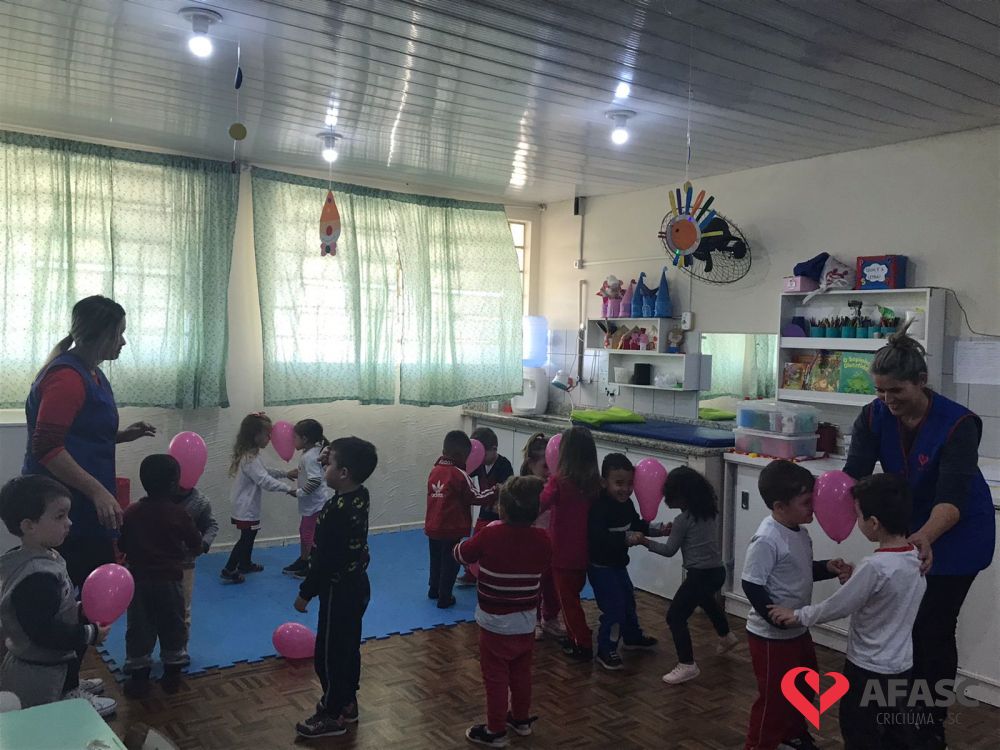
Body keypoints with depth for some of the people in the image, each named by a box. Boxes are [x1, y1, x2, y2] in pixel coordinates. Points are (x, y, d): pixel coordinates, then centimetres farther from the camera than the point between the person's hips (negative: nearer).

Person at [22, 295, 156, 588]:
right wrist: (98, 492, -27)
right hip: (66, 507, -10)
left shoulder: (90, 373, 15)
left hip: (82, 505, 10)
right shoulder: (67, 376, -16)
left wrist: (123, 435, 10)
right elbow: (46, 447, -24)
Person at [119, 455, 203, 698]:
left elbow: (121, 546, 3)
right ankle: (172, 675, 20)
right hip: (170, 581, -1)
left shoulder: (130, 513, -4)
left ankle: (138, 677, 14)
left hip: (139, 581, 1)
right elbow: (196, 545, -1)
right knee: (172, 628, 13)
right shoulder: (179, 514, -9)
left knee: (139, 630, 11)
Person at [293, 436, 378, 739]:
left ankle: (333, 715, 19)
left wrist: (305, 593, -13)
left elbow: (324, 559, -25)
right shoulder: (361, 495, -2)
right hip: (357, 586, 9)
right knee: (347, 648, 21)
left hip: (338, 592, -9)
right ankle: (347, 703, 34)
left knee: (328, 654, 6)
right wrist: (334, 454, 10)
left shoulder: (336, 510, -28)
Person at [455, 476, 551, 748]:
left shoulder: (490, 536, -22)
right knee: (521, 674, 21)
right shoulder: (542, 539, -11)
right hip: (526, 622, 5)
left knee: (496, 677, 9)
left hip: (495, 623, -4)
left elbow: (461, 554, -6)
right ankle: (521, 720, 37)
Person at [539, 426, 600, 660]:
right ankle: (575, 638, 30)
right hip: (583, 552, 5)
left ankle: (583, 645, 11)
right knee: (572, 596, 21)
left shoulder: (559, 480, -18)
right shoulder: (594, 481, -4)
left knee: (567, 599, 8)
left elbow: (539, 506, -20)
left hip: (563, 552, -5)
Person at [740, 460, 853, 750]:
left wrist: (829, 568, -1)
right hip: (771, 636, -9)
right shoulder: (767, 540, -28)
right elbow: (752, 585, -28)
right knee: (774, 696, 4)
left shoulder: (799, 531, 2)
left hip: (798, 630, 10)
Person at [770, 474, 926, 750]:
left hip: (869, 669, -8)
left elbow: (837, 607, -18)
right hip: (900, 665, 8)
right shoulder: (916, 558, -4)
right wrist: (854, 578, 5)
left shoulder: (875, 566, -28)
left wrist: (797, 616, -6)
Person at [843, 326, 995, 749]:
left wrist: (926, 537, -56)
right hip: (907, 530, 4)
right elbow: (855, 473, -26)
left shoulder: (957, 424, -29)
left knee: (934, 628, 0)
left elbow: (952, 497, -37)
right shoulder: (874, 418, -17)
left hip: (956, 535, -4)